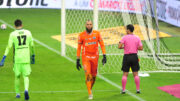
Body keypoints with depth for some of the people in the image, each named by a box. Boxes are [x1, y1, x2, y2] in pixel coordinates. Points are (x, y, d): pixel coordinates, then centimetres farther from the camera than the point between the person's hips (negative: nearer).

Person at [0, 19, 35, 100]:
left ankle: (17, 93, 22)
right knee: (26, 76, 5)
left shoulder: (13, 34, -4)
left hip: (17, 59, -1)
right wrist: (33, 56, 23)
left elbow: (9, 46, -10)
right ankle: (26, 89, -21)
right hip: (26, 59, 1)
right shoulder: (28, 33, 4)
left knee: (17, 76, 14)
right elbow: (32, 46, 9)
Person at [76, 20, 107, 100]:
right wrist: (78, 60, 5)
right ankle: (90, 94, -12)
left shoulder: (97, 34, 1)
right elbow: (79, 48, 5)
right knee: (88, 75, -16)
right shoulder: (81, 35, -2)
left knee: (94, 76, 9)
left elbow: (102, 44, 5)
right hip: (86, 57, -2)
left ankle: (90, 89, 35)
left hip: (95, 57, 2)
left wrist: (104, 56, -4)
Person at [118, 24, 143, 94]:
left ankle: (123, 90, 1)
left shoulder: (125, 37, -5)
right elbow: (141, 48, 0)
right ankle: (138, 89, 1)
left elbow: (119, 47, -12)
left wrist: (123, 47, 9)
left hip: (127, 57, -2)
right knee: (135, 74, 5)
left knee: (125, 74, 4)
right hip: (134, 56, 2)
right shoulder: (137, 38, 4)